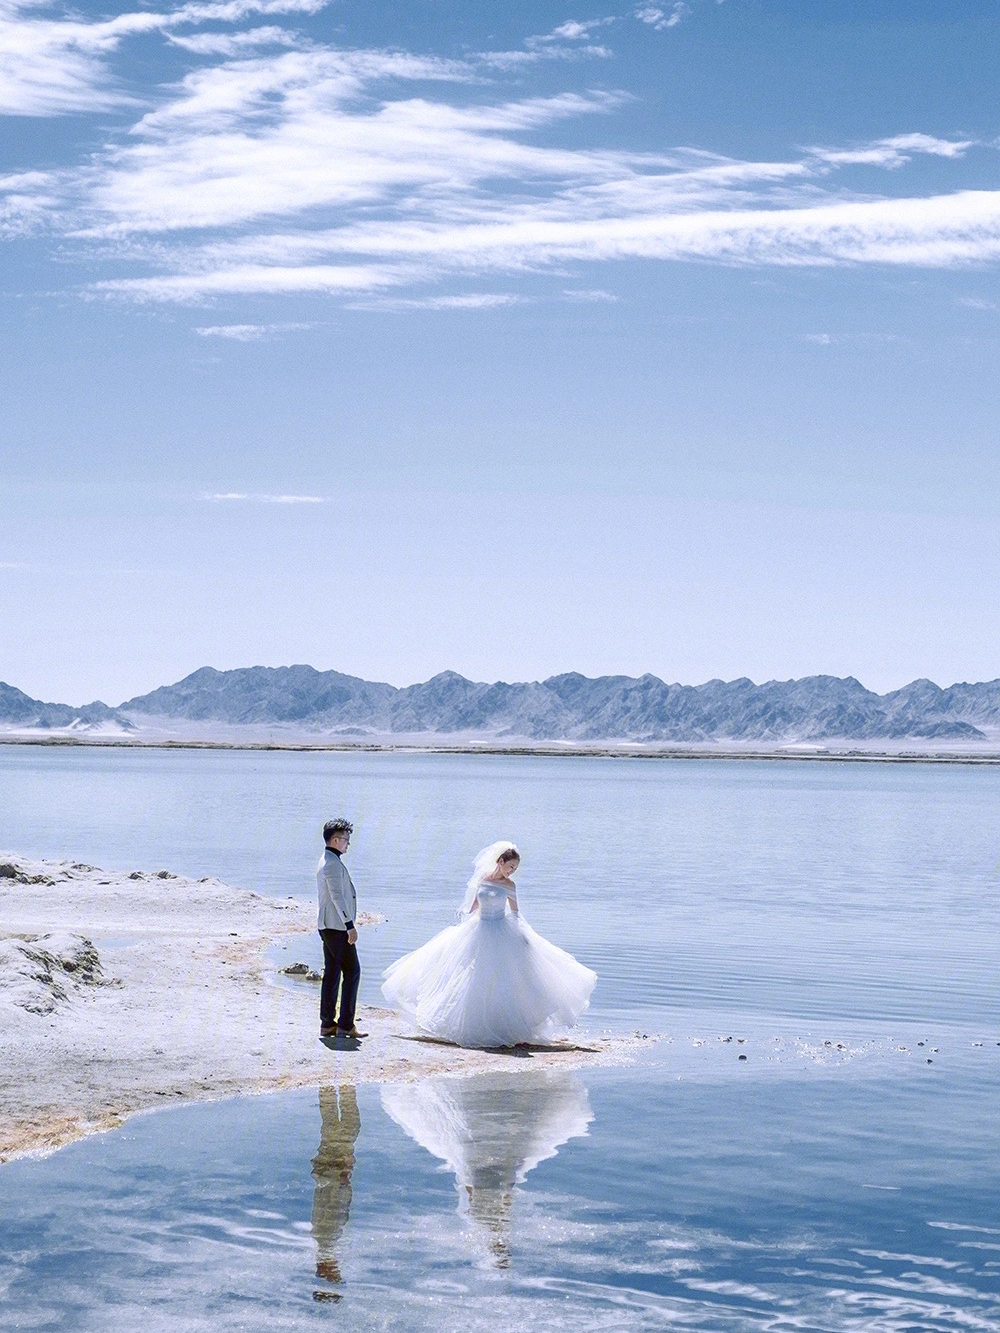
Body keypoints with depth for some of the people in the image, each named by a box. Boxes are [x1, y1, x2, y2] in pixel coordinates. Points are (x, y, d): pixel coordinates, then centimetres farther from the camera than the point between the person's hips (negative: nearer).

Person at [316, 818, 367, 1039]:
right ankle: (345, 1025, -8)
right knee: (352, 972, -7)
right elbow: (337, 896, -21)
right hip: (338, 927, -10)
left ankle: (327, 1023, 12)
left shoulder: (326, 862, 17)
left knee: (331, 974, 10)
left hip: (328, 927, 10)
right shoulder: (333, 863, -15)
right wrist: (350, 925, -23)